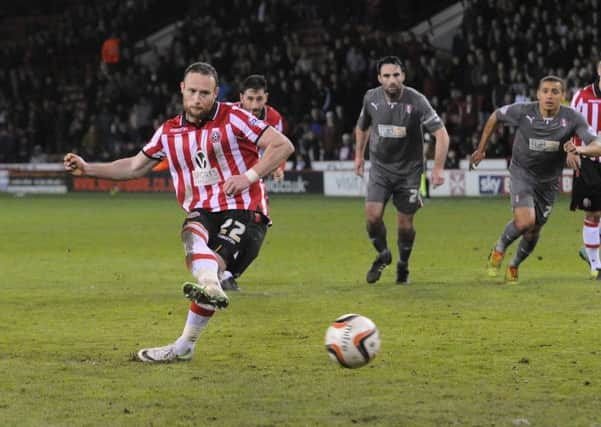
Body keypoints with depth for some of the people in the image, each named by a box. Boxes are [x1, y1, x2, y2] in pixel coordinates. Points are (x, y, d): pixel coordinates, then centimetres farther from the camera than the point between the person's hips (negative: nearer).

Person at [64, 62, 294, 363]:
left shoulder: (233, 119, -2)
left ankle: (184, 346, -24)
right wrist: (87, 169, 16)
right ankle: (211, 288, -55)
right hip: (202, 213, 4)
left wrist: (249, 176, -13)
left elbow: (283, 145, -3)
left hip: (243, 212, -4)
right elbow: (135, 167, 25)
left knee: (211, 266, -23)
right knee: (192, 236, -32)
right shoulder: (169, 132, 13)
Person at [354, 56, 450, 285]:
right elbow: (362, 126, 15)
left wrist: (438, 168, -19)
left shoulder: (416, 101, -19)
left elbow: (441, 134, -16)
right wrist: (359, 155, 19)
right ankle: (382, 254, 17)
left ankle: (403, 265, 29)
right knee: (373, 216, -13)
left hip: (409, 170, -2)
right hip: (379, 167, 2)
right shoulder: (371, 98, -8)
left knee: (405, 225, 3)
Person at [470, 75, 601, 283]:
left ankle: (513, 266, 41)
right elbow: (495, 116, 2)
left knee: (533, 232, 12)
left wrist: (580, 149, -49)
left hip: (548, 181, 3)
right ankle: (499, 250, 6)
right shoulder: (523, 111, -18)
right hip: (522, 173, -3)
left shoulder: (573, 118, -18)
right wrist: (481, 149, 9)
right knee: (525, 221, -24)